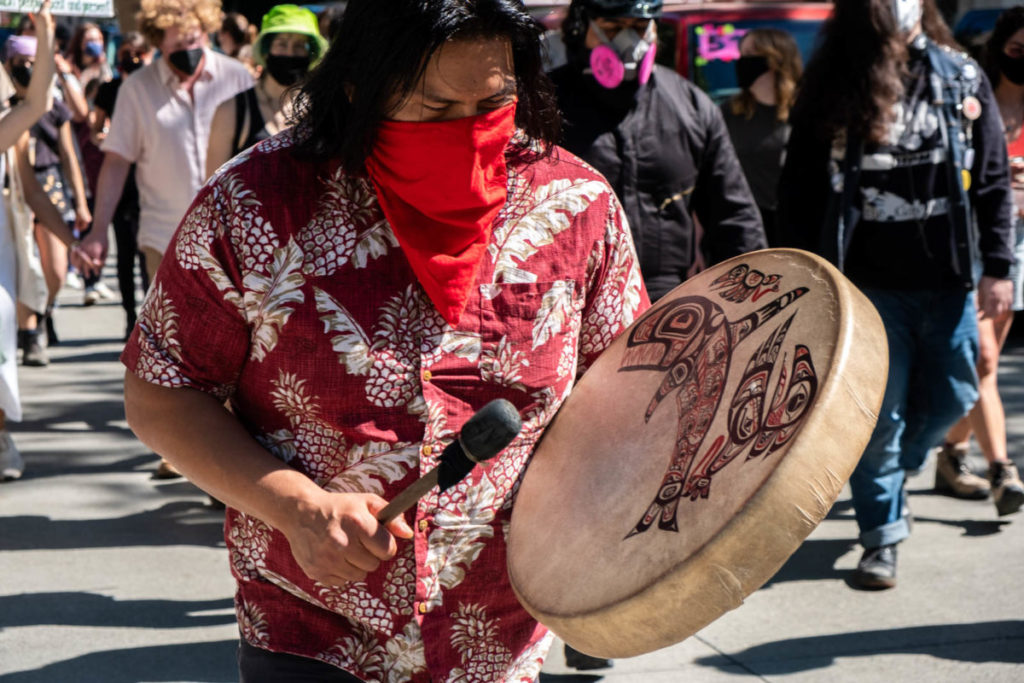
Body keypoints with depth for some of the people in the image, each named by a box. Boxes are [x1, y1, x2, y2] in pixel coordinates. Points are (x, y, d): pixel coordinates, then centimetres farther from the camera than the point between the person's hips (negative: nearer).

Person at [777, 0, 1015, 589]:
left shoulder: (963, 79, 5)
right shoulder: (830, 89, -1)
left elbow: (993, 181, 7)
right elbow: (800, 192, 2)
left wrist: (998, 268, 2)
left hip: (947, 279, 3)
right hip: (870, 282, -3)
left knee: (950, 399, 11)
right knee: (879, 413, 0)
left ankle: (892, 473, 40)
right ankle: (882, 536, 13)